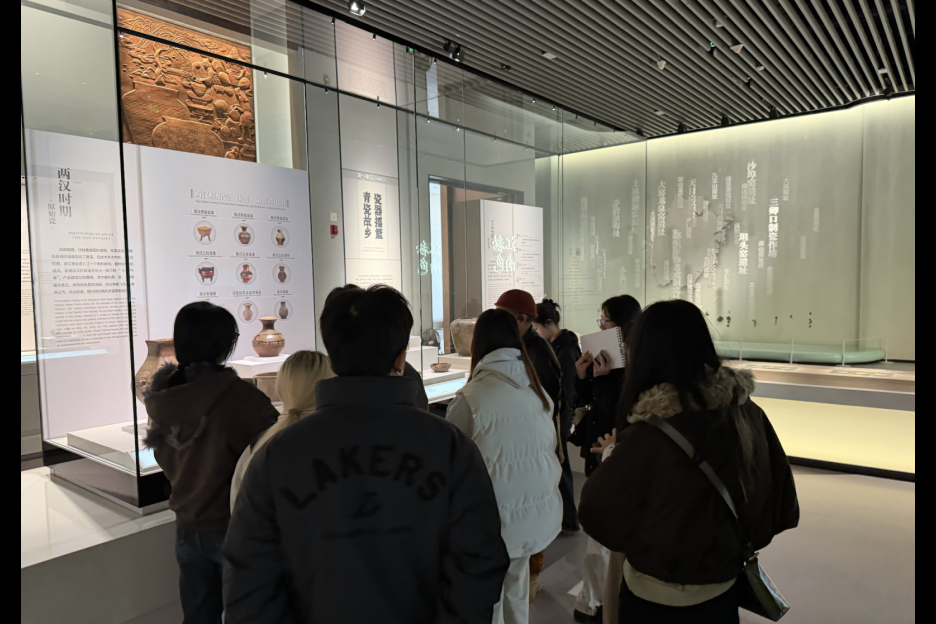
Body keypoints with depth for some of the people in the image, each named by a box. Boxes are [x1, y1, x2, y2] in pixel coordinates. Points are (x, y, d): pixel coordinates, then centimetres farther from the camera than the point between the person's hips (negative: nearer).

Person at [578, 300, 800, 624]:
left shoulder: (653, 433, -28)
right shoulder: (747, 411, -12)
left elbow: (596, 510, -17)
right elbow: (780, 497, 0)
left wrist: (613, 459, -2)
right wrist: (739, 540, 12)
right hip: (724, 588, 5)